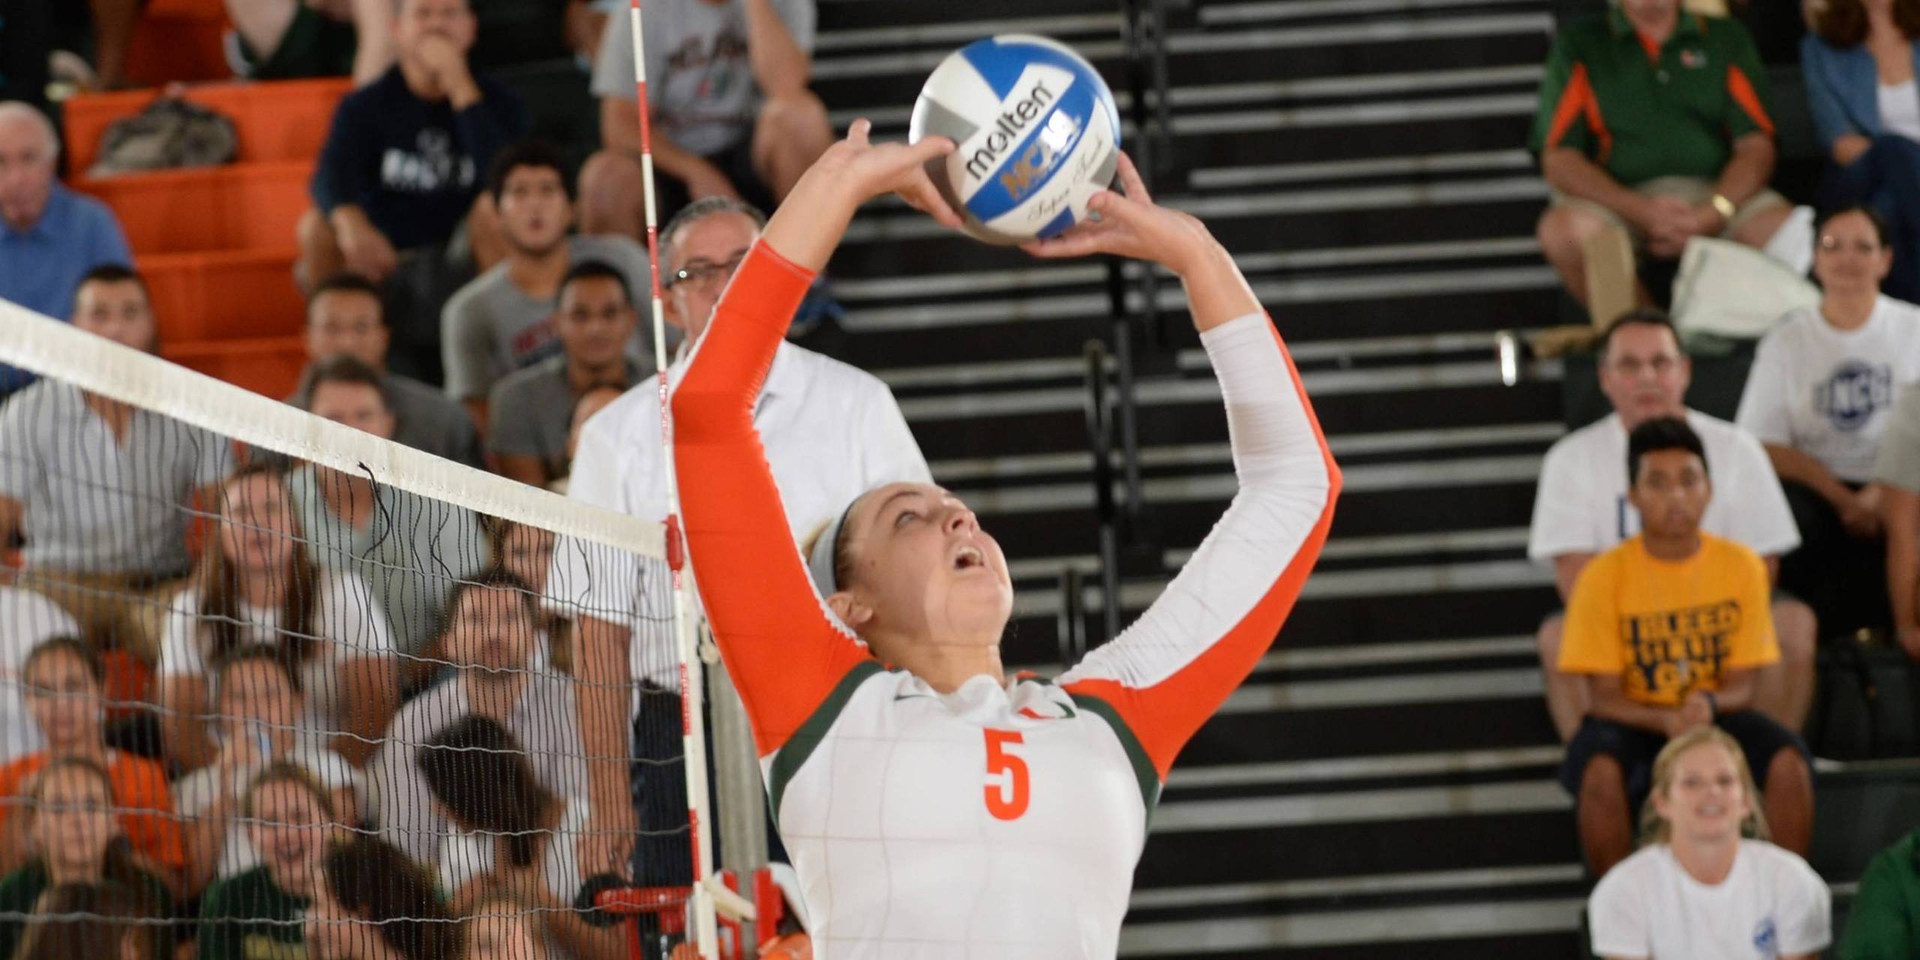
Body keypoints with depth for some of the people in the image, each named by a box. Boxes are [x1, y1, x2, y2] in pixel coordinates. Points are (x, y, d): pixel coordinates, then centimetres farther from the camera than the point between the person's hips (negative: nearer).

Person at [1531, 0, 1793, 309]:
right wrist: (1641, 211, -16)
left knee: (1784, 226, -30)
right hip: (1617, 199, -1)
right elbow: (1558, 162, 0)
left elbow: (1756, 146, 6)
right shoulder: (1579, 43, 10)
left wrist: (1715, 211, -15)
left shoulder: (1727, 38, 15)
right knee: (1563, 229, -35)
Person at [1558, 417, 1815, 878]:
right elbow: (1606, 697, -10)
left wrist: (1708, 705, -27)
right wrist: (1667, 720, -30)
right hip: (1635, 720, -2)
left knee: (1789, 762, -27)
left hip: (1717, 718, 2)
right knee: (1601, 768, -35)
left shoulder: (1742, 566, -4)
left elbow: (1741, 686, -3)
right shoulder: (1606, 576, -9)